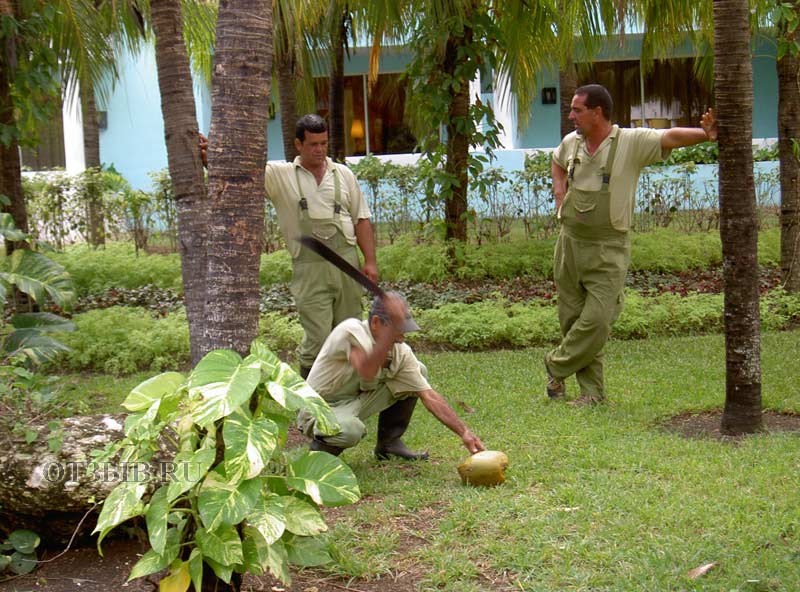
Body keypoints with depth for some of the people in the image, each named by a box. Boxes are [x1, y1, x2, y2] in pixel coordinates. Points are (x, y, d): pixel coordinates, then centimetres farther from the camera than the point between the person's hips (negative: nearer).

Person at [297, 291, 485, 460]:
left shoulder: (401, 351, -7)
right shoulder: (351, 331, -26)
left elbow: (429, 396, -6)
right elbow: (367, 372, -44)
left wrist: (464, 432, -14)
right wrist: (392, 328, -48)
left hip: (357, 402, 7)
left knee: (418, 371, -3)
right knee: (350, 430, -42)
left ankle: (389, 442, 6)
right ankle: (321, 447, -5)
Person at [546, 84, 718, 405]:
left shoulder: (631, 142, -11)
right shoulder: (571, 142, 5)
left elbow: (670, 137, -26)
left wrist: (704, 134, -43)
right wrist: (559, 192, 11)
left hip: (608, 250, -5)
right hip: (570, 243, 5)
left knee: (596, 321, -10)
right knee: (572, 318, 8)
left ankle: (556, 364, 15)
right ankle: (592, 390, 20)